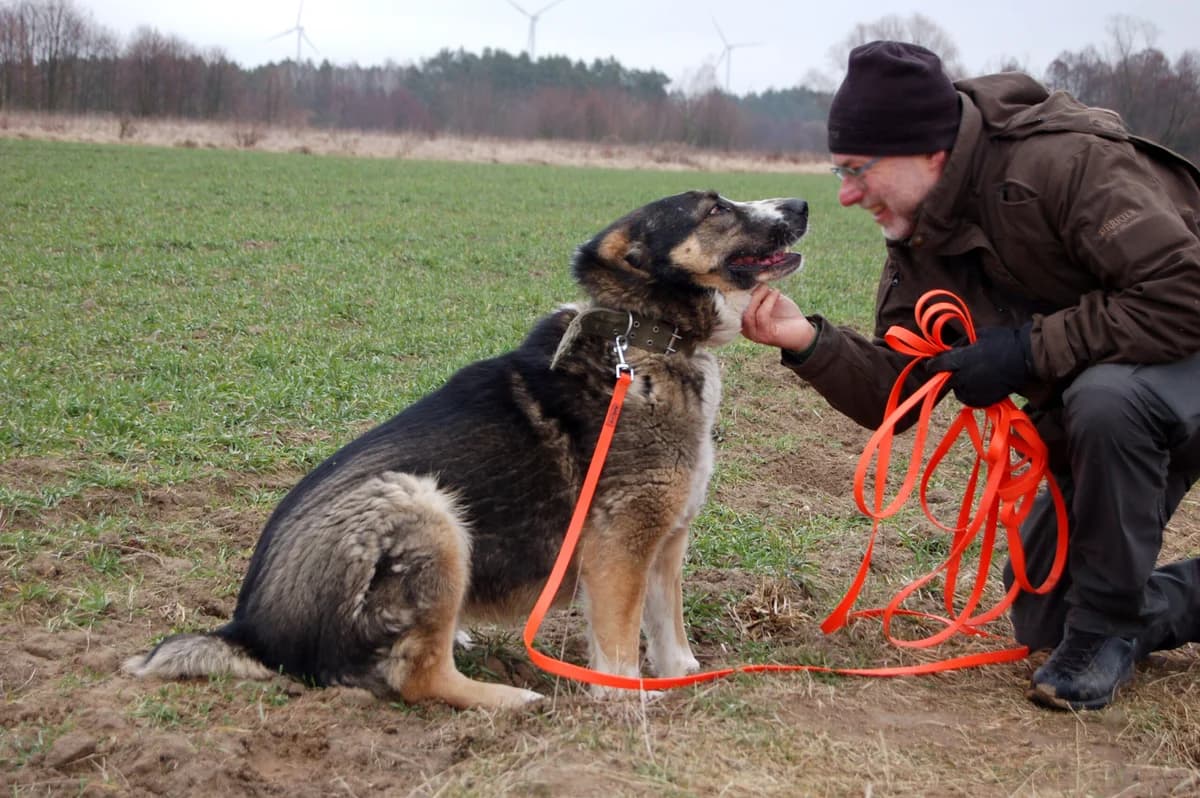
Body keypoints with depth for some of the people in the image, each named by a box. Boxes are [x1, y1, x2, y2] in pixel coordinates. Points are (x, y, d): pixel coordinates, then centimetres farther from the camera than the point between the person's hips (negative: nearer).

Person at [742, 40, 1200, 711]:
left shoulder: (1064, 160, -29)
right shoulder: (920, 245, -4)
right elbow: (892, 396, -5)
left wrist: (1030, 348, -31)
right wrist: (808, 342, -23)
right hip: (1097, 423, 8)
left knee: (1105, 397, -41)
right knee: (1042, 619, 7)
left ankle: (1108, 626, -19)